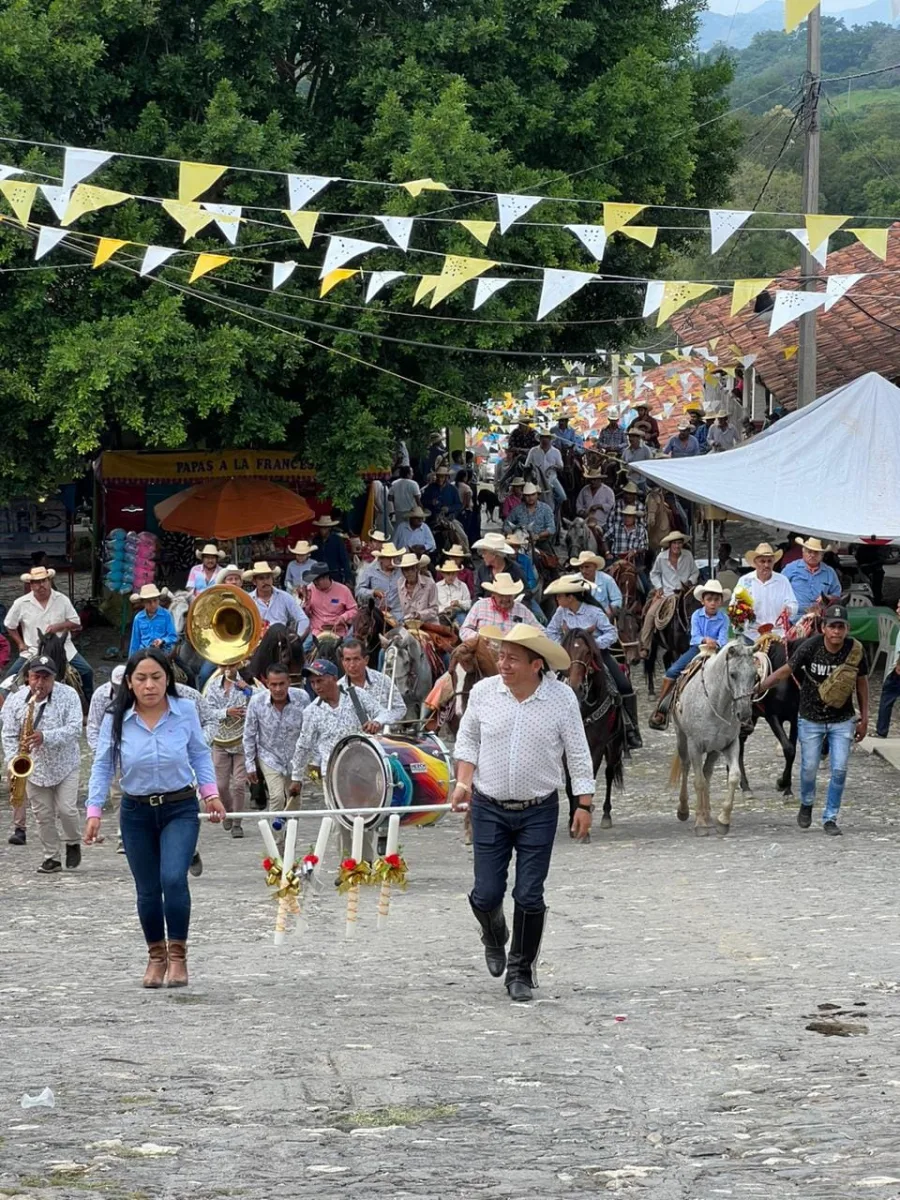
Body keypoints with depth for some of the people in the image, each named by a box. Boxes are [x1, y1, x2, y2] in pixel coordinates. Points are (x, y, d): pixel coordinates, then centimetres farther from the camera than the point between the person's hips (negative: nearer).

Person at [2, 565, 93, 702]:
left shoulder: (62, 600, -2)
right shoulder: (21, 604, -4)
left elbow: (76, 623, 1)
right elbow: (10, 626, 10)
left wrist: (59, 626, -16)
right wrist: (20, 643, 2)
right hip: (33, 651, 0)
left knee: (86, 672, -7)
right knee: (10, 677, -14)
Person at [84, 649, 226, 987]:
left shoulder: (185, 712, -6)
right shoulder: (116, 721, -6)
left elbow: (200, 754, 7)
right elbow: (102, 767, 0)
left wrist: (210, 792, -2)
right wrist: (94, 810, -7)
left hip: (180, 809, -1)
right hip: (137, 813, 2)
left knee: (173, 879, -19)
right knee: (147, 890, 7)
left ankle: (177, 955, -6)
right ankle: (156, 957, 25)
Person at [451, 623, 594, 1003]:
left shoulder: (561, 698, -9)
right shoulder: (483, 692, -4)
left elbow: (578, 754, -1)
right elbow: (467, 739, 10)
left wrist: (584, 804, -3)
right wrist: (464, 780, -4)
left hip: (539, 812, -1)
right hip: (489, 809, 1)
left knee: (529, 896, -3)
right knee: (486, 894, 1)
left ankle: (521, 971, 14)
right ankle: (494, 937, 36)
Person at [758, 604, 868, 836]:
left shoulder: (855, 650, -13)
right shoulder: (810, 647, -18)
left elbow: (862, 683, 1)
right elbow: (785, 671, -10)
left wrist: (864, 718, 2)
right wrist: (756, 689, -18)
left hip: (842, 721, 1)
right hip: (811, 719, -1)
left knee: (839, 770, -4)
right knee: (809, 767, 5)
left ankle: (830, 817, 11)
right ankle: (806, 804, 34)